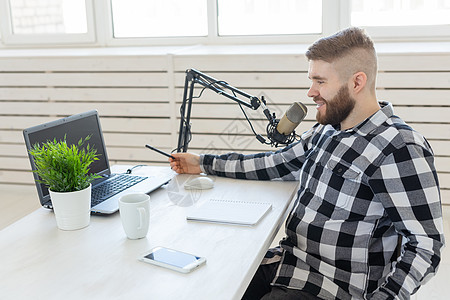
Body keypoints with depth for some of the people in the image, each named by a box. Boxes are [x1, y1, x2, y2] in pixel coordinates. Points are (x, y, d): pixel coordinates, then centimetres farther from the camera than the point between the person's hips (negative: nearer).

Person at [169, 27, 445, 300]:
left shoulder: (401, 150, -18)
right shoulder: (326, 131, 9)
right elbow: (275, 164, 19)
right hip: (285, 264, 8)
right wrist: (202, 164, 21)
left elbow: (426, 245, -18)